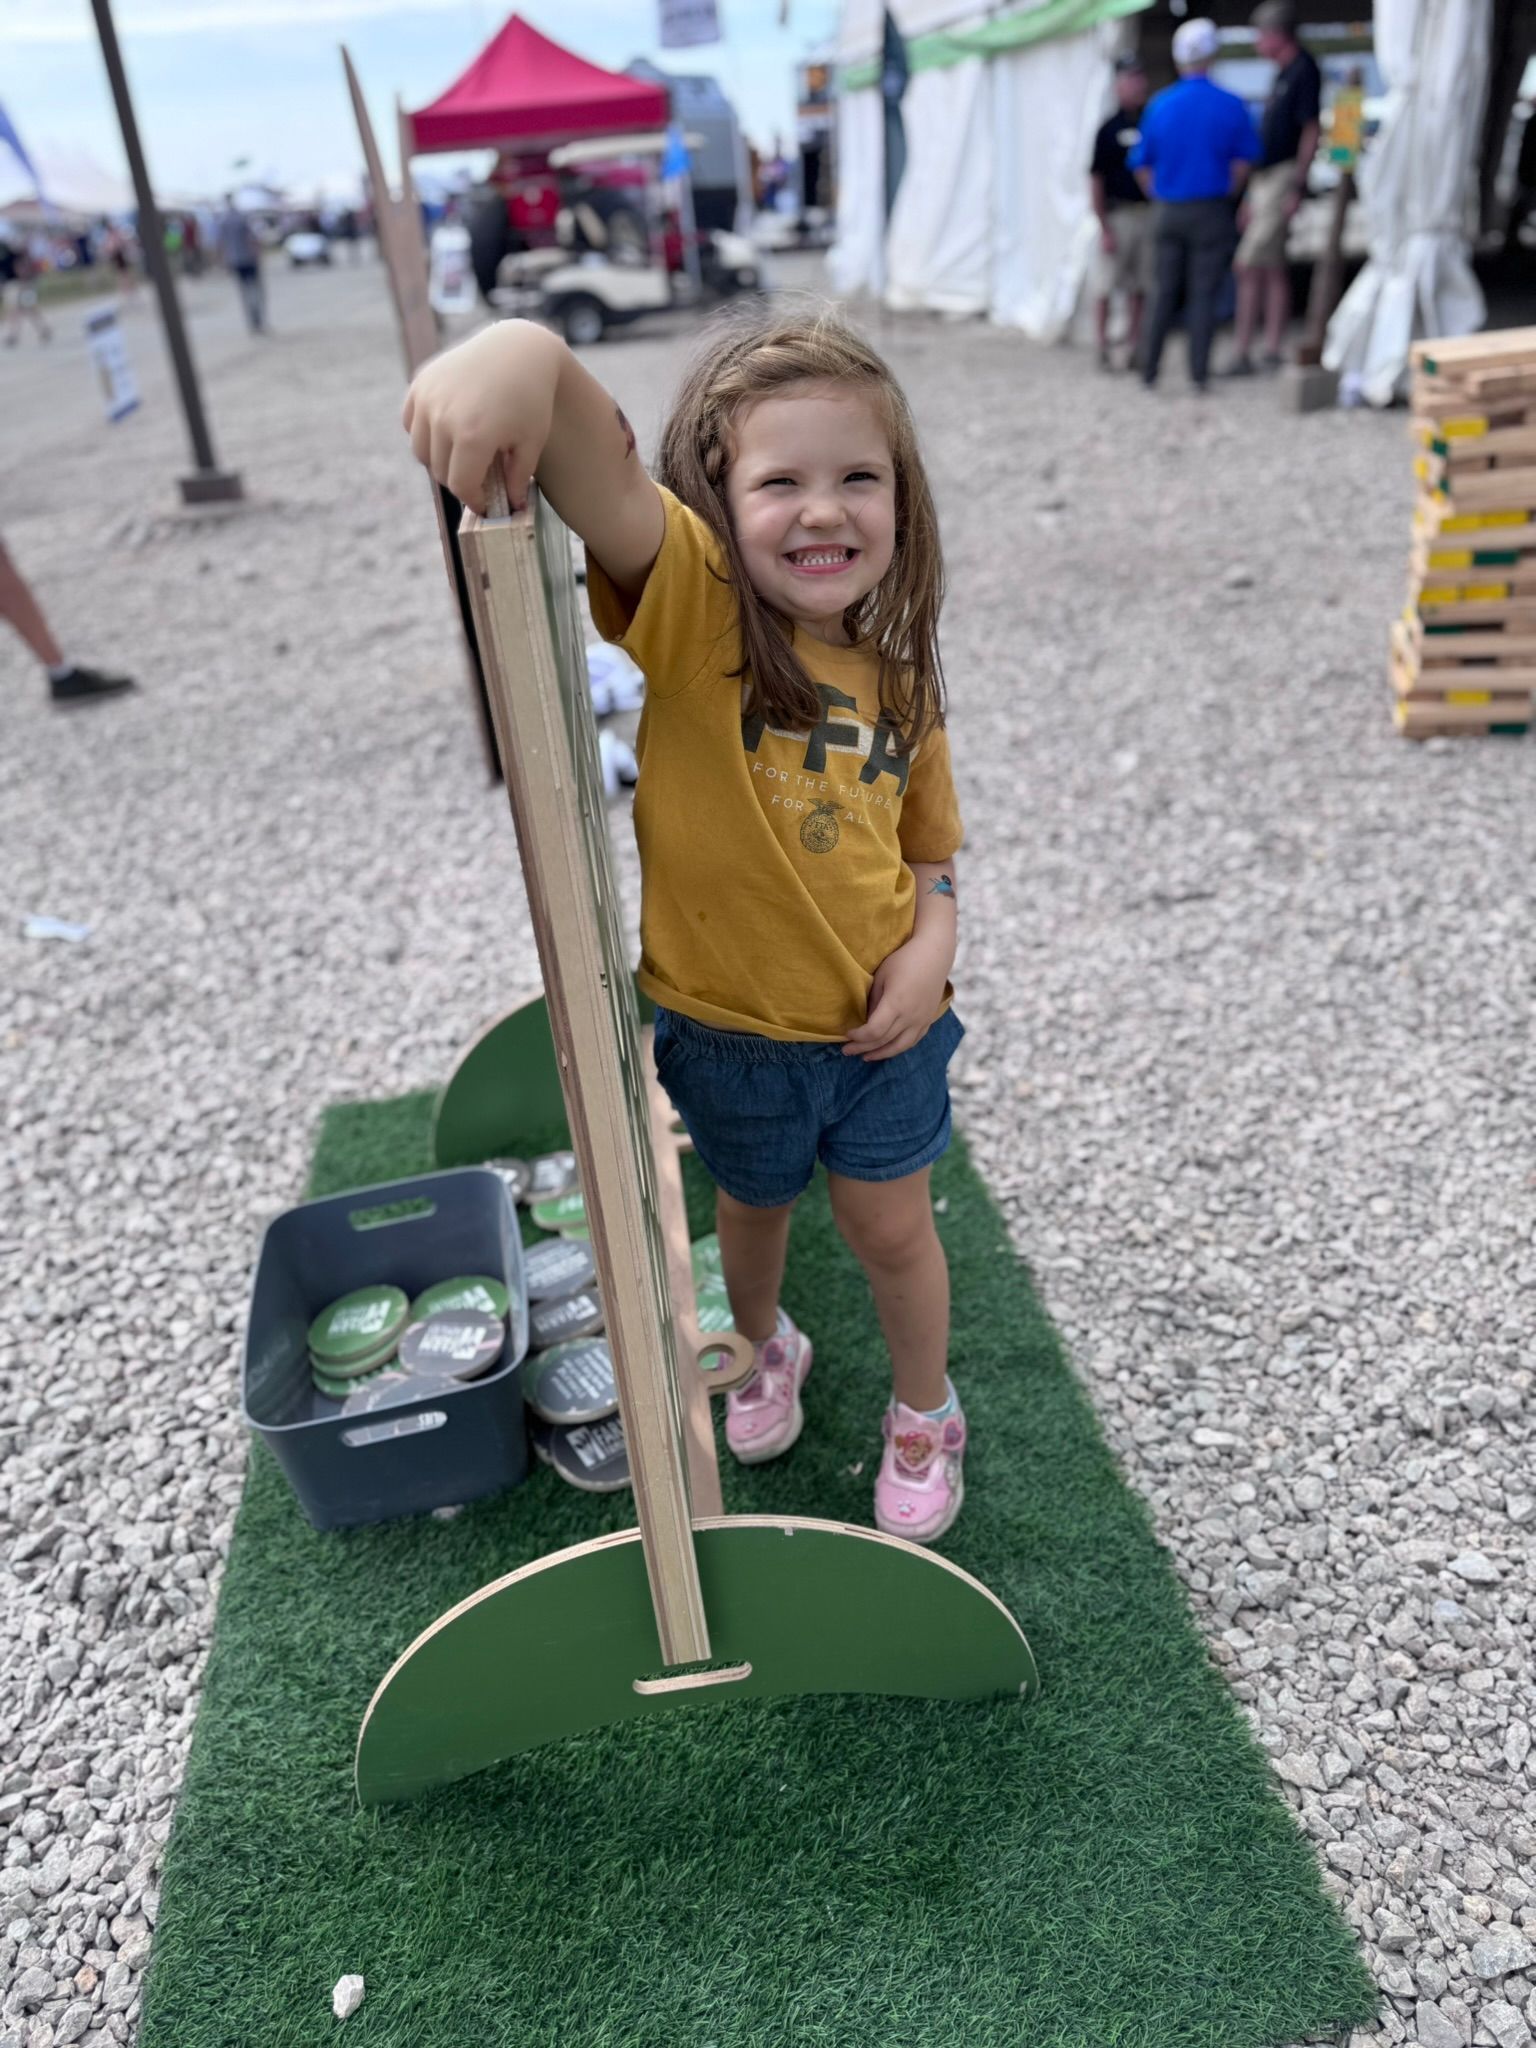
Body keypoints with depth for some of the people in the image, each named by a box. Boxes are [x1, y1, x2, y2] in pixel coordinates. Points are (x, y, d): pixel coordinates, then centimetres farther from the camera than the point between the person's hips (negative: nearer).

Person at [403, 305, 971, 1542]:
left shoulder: (895, 673, -5)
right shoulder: (693, 603, -19)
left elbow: (930, 844, 8)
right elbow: (601, 476, -40)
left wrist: (931, 948, -11)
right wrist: (530, 354, -61)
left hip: (877, 1020, 2)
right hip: (727, 1022, -1)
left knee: (892, 1226, 15)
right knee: (754, 1207, 24)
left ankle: (925, 1410, 45)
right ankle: (765, 1351, 57)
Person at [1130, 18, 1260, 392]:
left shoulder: (1160, 105, 1)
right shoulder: (1230, 106, -5)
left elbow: (1141, 164, 4)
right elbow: (1243, 161, -3)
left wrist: (1162, 197, 15)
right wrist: (1228, 194, 12)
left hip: (1170, 211, 2)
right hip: (1211, 210, -2)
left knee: (1165, 292, 10)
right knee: (1203, 293, 1)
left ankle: (1149, 369, 10)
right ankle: (1198, 372, -1)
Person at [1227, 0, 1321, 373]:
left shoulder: (1304, 70, -10)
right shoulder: (1283, 74, 18)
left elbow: (1311, 130, -16)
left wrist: (1297, 187, -21)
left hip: (1283, 177, -10)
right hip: (1265, 178, 10)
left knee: (1249, 265, -12)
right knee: (1273, 268, 8)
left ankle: (1244, 353, -10)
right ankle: (1272, 352, 11)